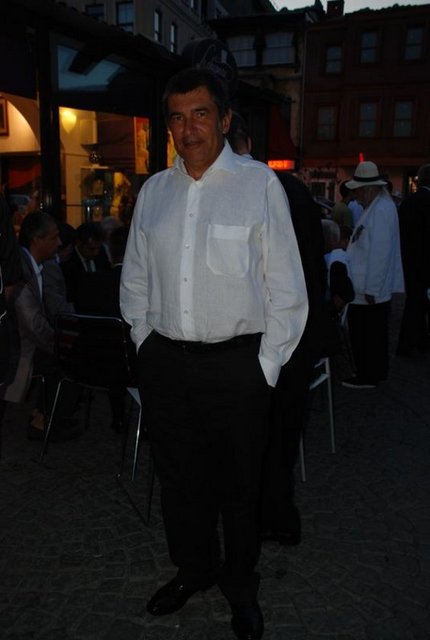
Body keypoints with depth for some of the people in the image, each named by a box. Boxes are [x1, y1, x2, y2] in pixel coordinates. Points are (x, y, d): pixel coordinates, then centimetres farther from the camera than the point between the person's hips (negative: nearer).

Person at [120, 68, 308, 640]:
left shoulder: (259, 183, -5)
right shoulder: (153, 191, 8)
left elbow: (286, 286, -6)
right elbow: (135, 281, 15)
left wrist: (266, 366, -8)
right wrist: (146, 345, 9)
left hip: (235, 362, -4)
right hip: (164, 362, 4)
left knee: (239, 483, 12)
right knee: (179, 477, 18)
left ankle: (240, 582, 38)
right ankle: (192, 569, 43)